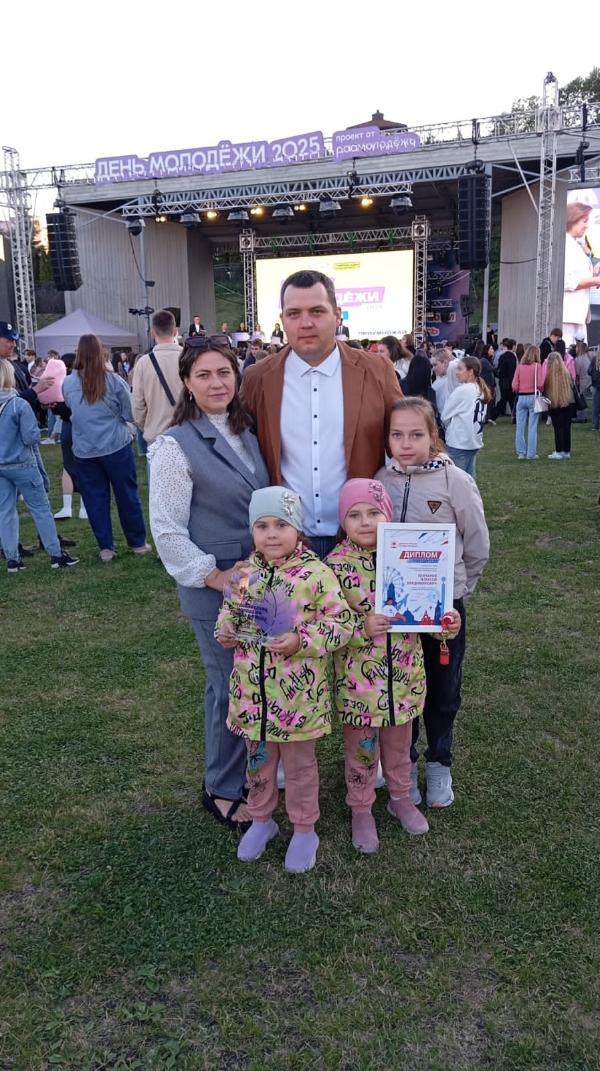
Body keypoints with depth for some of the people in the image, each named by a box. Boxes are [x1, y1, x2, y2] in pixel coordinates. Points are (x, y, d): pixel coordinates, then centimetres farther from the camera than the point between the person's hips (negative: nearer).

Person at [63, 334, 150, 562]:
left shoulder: (68, 383, -2)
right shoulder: (113, 380, -9)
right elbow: (130, 413, -2)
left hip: (84, 451, 2)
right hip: (116, 446, -1)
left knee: (95, 498, 10)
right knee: (127, 494, 9)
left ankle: (105, 547, 14)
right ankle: (138, 543, 19)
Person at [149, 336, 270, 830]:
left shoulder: (247, 433, 7)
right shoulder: (176, 445, -13)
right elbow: (167, 530, -14)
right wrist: (214, 576, -16)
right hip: (214, 587, -6)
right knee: (232, 685, 4)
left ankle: (251, 767, 38)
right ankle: (223, 789, 26)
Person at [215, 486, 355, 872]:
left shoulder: (316, 573, -16)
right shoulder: (244, 572, -1)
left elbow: (343, 622, -15)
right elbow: (230, 609, 14)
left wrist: (302, 640, -25)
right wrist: (226, 628, -8)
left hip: (298, 695, -4)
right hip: (253, 692, 4)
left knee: (299, 764, 15)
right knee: (259, 758, 22)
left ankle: (305, 829, 35)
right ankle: (262, 819, 44)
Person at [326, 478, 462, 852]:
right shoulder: (336, 564, -13)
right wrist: (362, 629, -27)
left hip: (403, 673, 3)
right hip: (358, 677, -3)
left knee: (399, 742, 23)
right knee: (361, 746, 14)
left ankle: (401, 797, 46)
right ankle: (361, 810, 36)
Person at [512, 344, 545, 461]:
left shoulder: (519, 366, 2)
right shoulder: (537, 366, -6)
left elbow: (514, 386, -1)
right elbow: (540, 384, -12)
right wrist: (540, 390, 9)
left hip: (521, 398, 3)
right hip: (533, 397, -3)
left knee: (520, 426, 7)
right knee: (532, 427, 2)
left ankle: (521, 453, 10)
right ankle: (531, 454, 3)